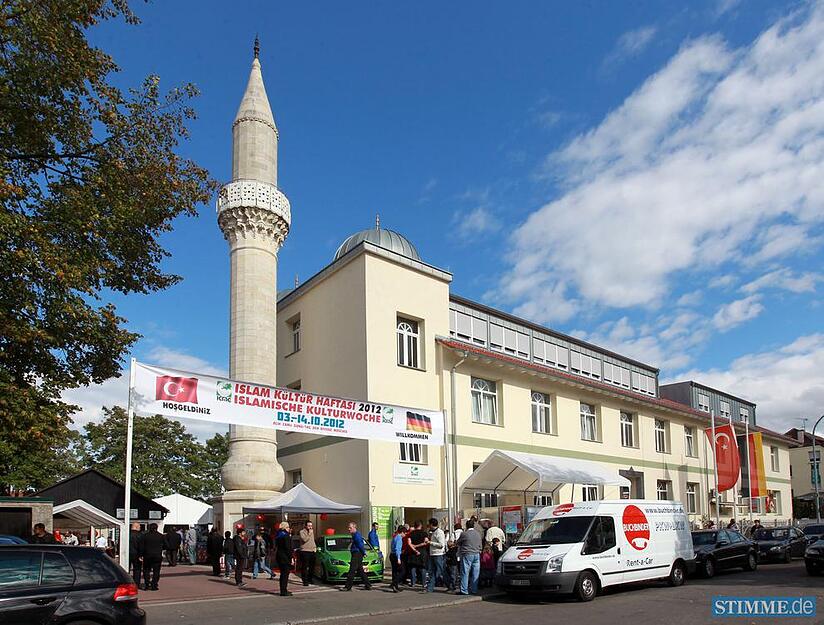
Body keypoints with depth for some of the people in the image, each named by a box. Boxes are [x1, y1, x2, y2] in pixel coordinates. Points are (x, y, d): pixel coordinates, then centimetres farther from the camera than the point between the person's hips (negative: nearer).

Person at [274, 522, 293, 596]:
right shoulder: (285, 536, -16)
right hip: (285, 557, -9)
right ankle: (284, 591, -3)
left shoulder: (278, 536, 12)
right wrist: (291, 558, -15)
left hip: (279, 556, 9)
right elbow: (288, 548, -18)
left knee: (283, 574, 17)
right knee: (285, 574, -4)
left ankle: (283, 590, 23)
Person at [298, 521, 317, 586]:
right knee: (305, 567, -8)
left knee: (312, 567, 11)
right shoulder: (302, 532, -6)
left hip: (312, 551, 8)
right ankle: (305, 581, -6)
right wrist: (309, 533, -18)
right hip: (305, 551, -8)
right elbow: (304, 539, -22)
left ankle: (309, 579, 22)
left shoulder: (312, 532, 18)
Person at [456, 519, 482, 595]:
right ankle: (474, 590, 12)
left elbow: (458, 543, 5)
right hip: (477, 554, 5)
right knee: (475, 573, 8)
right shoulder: (478, 533, 8)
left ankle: (464, 590, -2)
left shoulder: (464, 534, -8)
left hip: (467, 554, -5)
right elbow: (480, 543, 16)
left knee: (465, 573, -1)